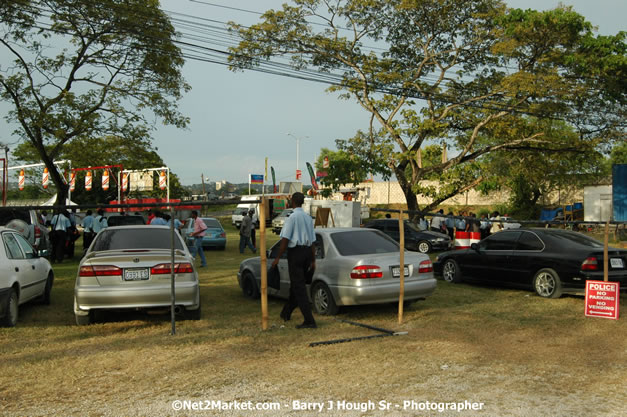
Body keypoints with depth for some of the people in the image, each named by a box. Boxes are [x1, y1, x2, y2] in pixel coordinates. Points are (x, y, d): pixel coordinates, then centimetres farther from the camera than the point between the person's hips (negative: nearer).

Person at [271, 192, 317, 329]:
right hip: (307, 252, 8)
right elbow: (313, 241, 13)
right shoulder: (308, 217, 11)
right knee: (295, 284, 20)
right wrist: (313, 260, 17)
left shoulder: (292, 217, -11)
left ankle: (309, 320, -11)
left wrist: (277, 258, -11)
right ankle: (286, 313, 35)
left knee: (299, 287, -6)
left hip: (295, 252, -8)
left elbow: (285, 239, -16)